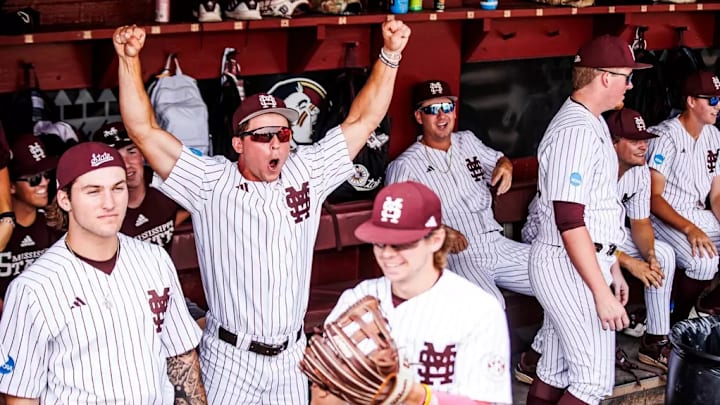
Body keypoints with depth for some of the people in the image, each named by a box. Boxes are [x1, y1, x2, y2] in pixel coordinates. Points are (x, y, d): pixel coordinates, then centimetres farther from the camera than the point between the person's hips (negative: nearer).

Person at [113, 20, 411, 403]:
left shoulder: (306, 172, 3)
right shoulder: (210, 183, -7)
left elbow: (362, 121, 4)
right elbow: (144, 131, -12)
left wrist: (389, 55, -4)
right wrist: (130, 60, -20)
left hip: (291, 357, 3)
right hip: (230, 359, -3)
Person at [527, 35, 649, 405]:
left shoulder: (591, 122, 13)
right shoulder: (576, 131, -20)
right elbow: (570, 222, -24)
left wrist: (613, 269, 21)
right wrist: (602, 293, -22)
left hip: (577, 263, 10)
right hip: (570, 267, -10)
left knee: (556, 372, 13)